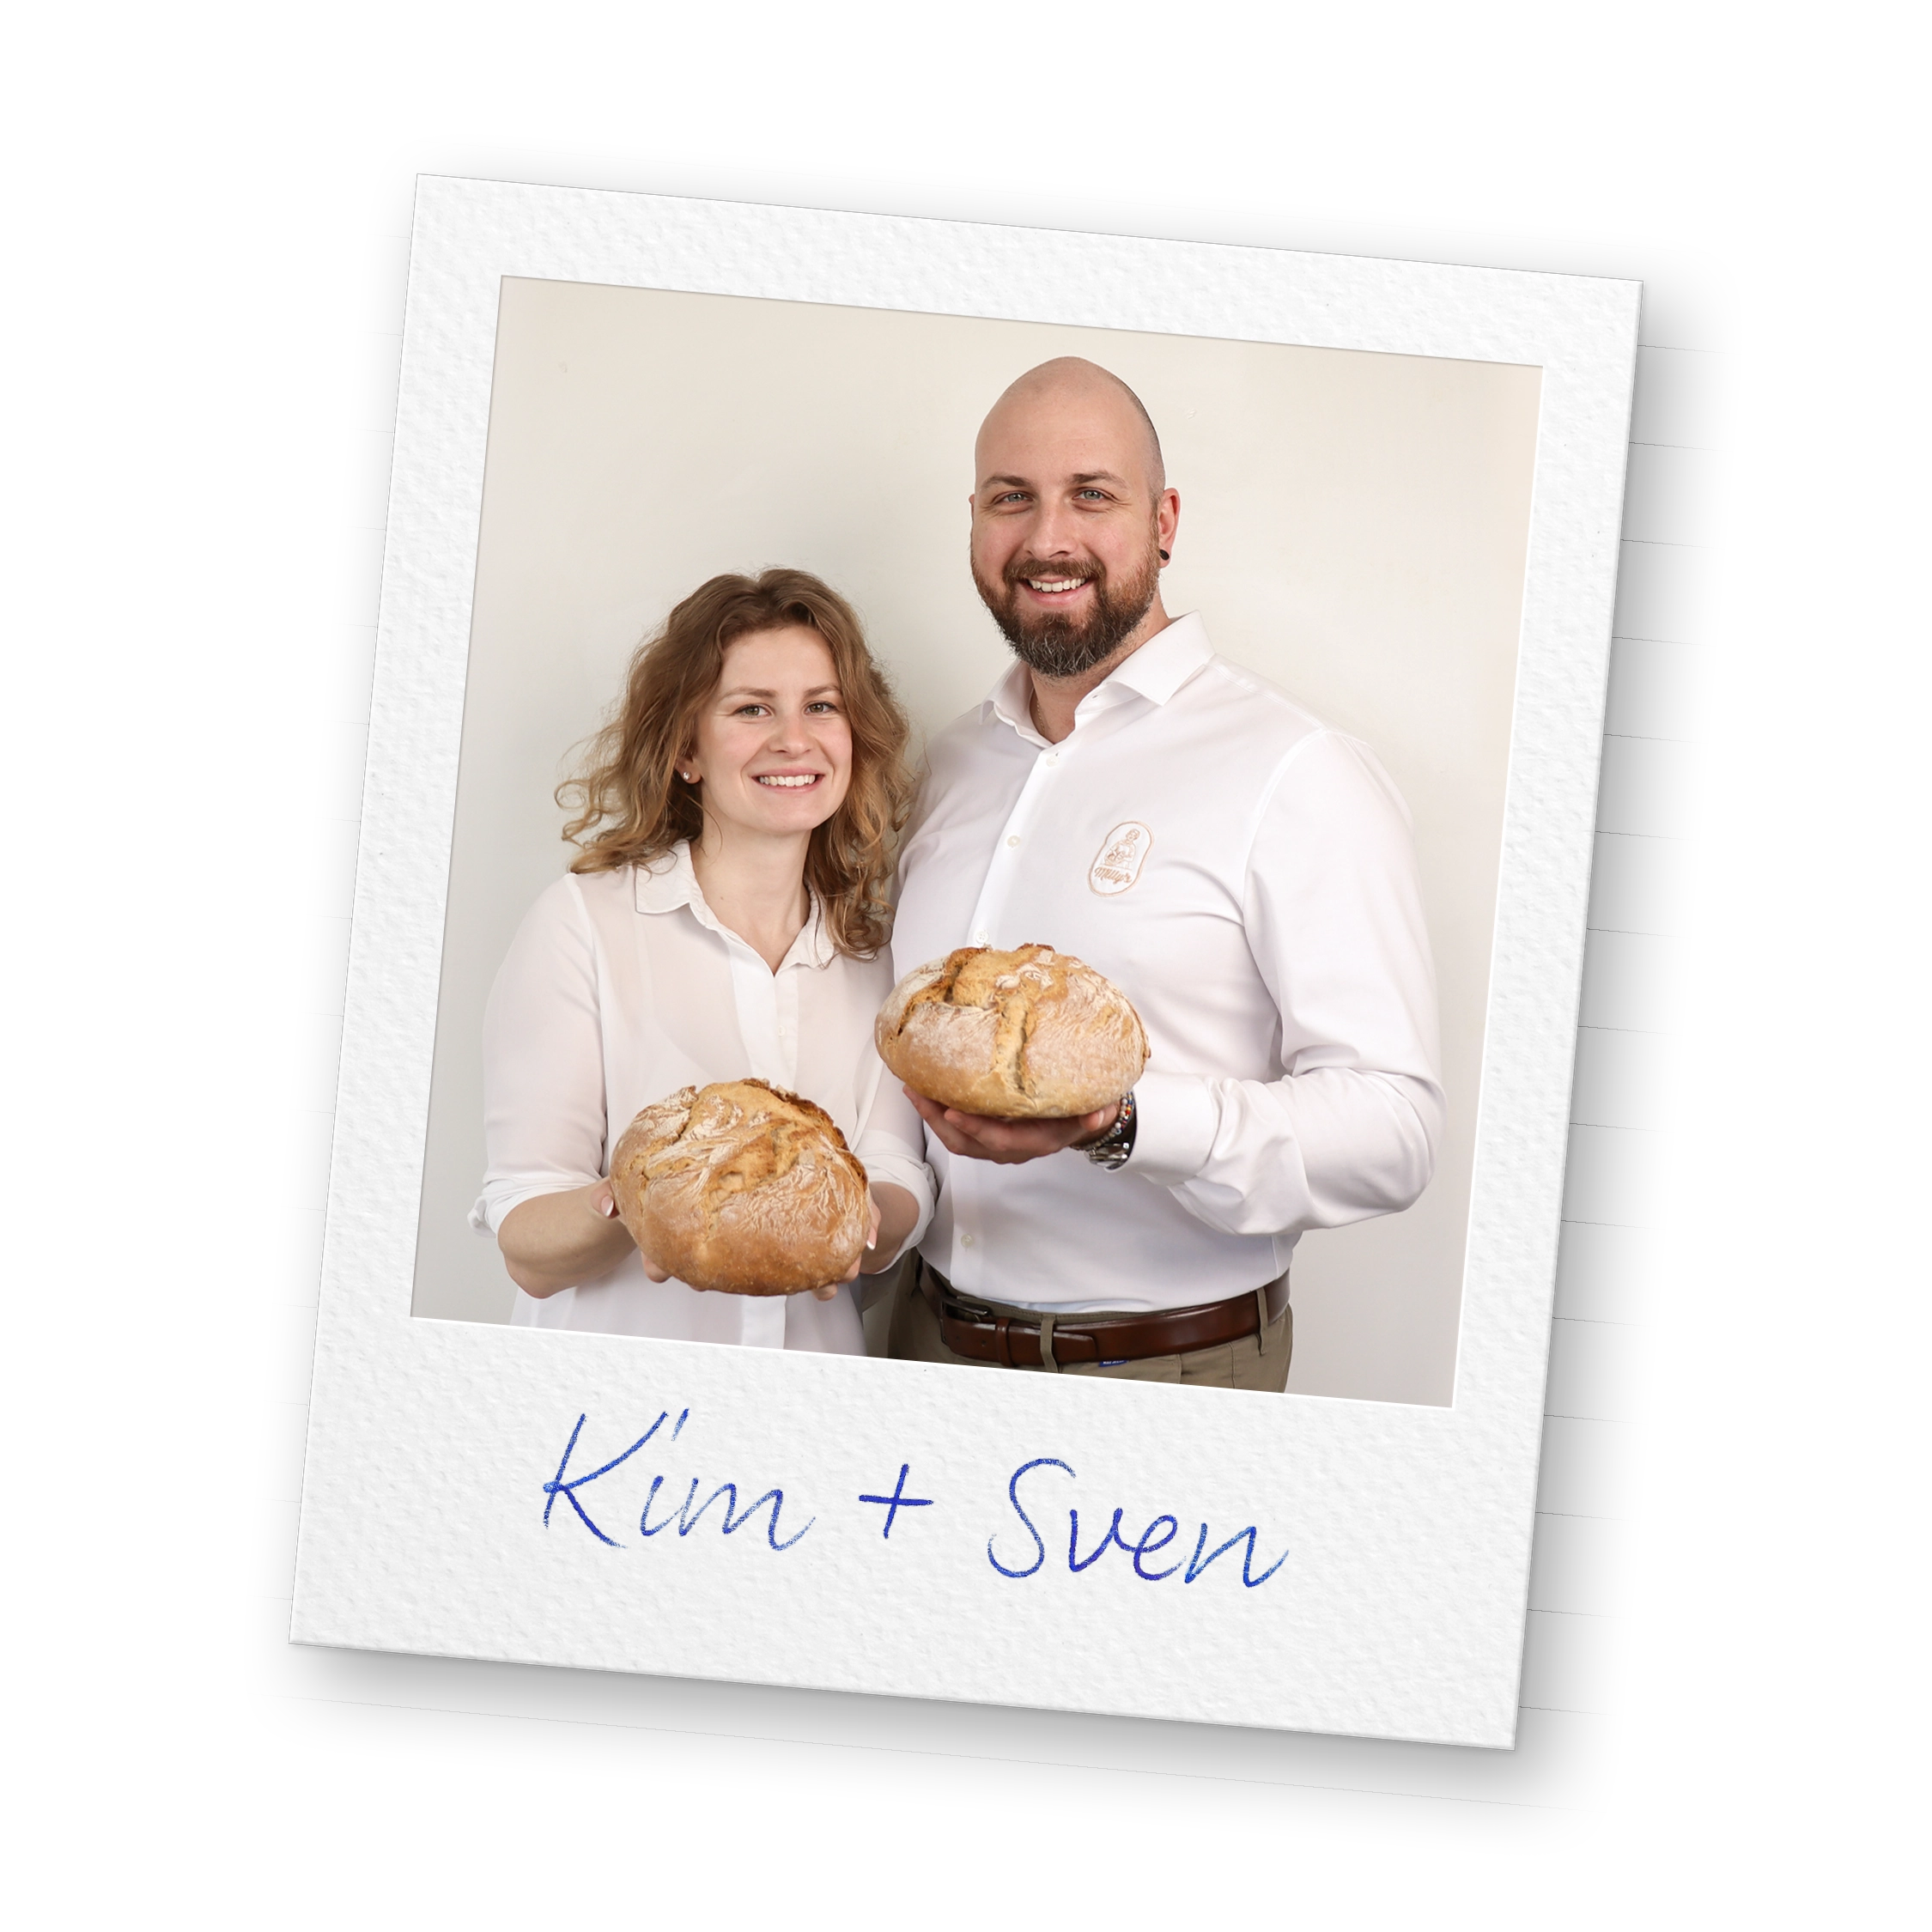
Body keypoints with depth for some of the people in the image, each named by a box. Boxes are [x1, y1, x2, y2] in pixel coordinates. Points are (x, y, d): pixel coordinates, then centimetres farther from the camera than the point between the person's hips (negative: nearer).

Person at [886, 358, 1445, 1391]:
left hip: (1166, 1365, -5)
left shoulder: (1298, 776, -13)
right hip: (934, 1333, 5)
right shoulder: (953, 765, 8)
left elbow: (1392, 1125, -19)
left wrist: (1120, 1123, -32)